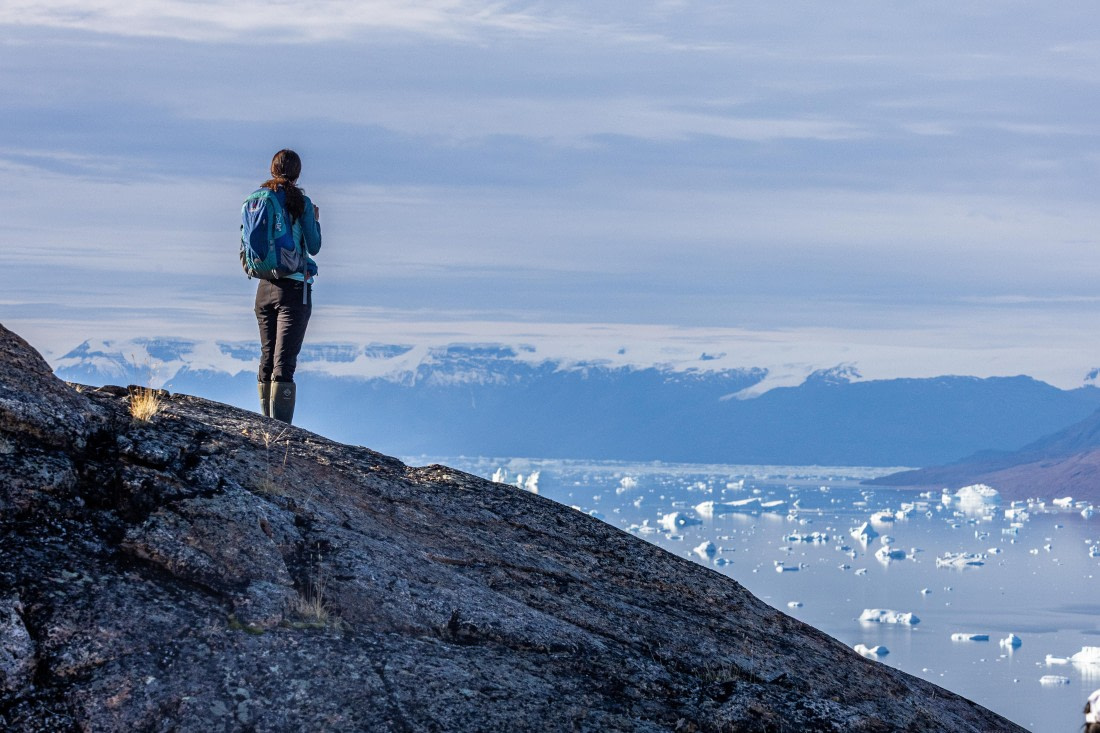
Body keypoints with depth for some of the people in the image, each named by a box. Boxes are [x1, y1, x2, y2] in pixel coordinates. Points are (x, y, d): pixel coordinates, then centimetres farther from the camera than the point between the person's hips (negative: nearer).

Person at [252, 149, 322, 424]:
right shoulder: (301, 202, -8)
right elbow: (314, 247, -4)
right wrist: (315, 220, 13)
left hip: (265, 286, 5)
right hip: (294, 288, -5)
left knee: (267, 357, 15)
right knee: (284, 361, -9)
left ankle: (268, 423, 20)